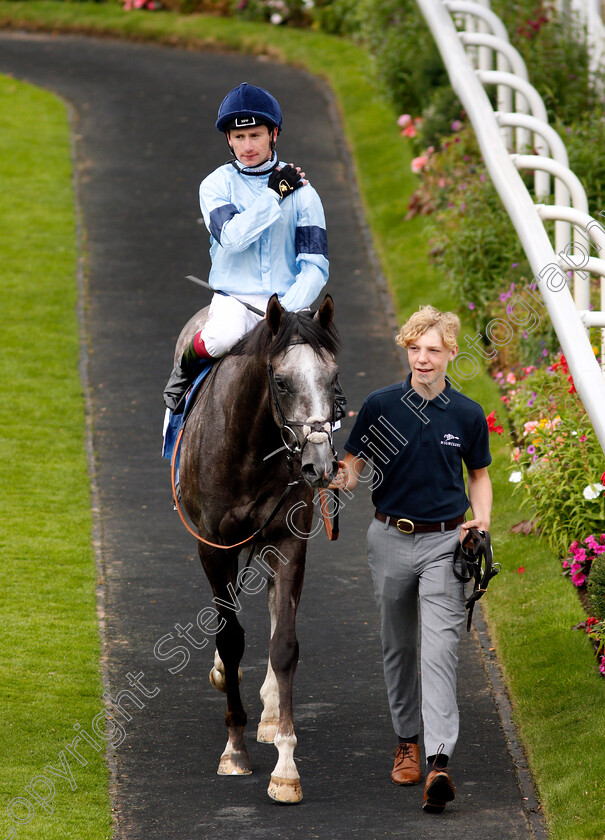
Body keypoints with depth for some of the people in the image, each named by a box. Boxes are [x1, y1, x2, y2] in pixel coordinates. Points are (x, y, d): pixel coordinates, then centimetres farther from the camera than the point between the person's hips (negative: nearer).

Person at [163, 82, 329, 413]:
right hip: (233, 299, -1)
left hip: (287, 301, 1)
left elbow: (315, 265, -1)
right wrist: (274, 195, -13)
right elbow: (232, 236, -16)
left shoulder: (301, 192, 5)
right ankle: (186, 365, -2)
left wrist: (286, 311, -17)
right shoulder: (216, 185, 3)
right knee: (222, 337, -35)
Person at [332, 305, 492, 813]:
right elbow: (353, 465, 4)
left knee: (440, 651, -13)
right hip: (391, 540, 2)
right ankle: (407, 742, 30)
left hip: (444, 542, -2)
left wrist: (482, 520, -4)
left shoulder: (467, 415, 0)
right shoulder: (380, 406, -1)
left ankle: (439, 762, -22)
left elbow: (479, 474, 13)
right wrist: (341, 479, -20)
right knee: (398, 647, 13)